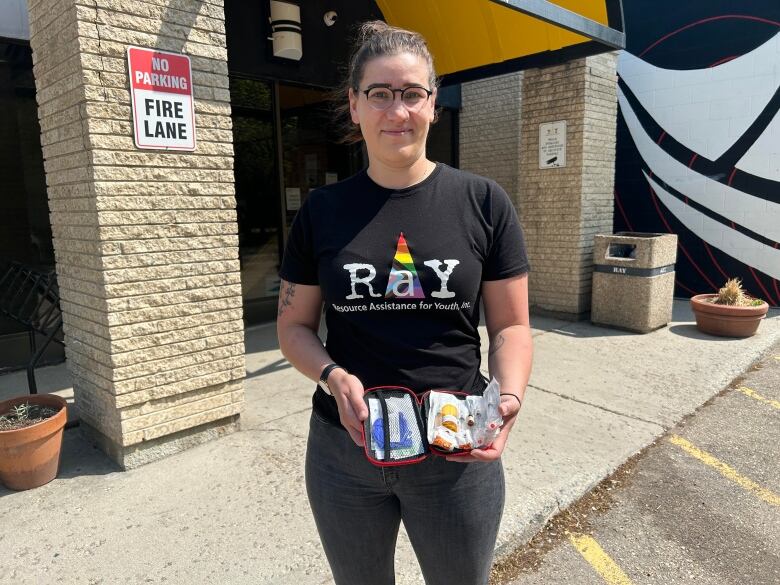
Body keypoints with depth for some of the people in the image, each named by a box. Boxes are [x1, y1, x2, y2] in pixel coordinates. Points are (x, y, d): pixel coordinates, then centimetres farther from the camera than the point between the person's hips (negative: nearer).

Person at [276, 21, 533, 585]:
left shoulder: (484, 202, -5)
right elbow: (294, 326, 3)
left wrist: (510, 396, -20)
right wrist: (334, 376, -16)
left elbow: (511, 326, -2)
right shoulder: (322, 210, -2)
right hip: (344, 450, 2)